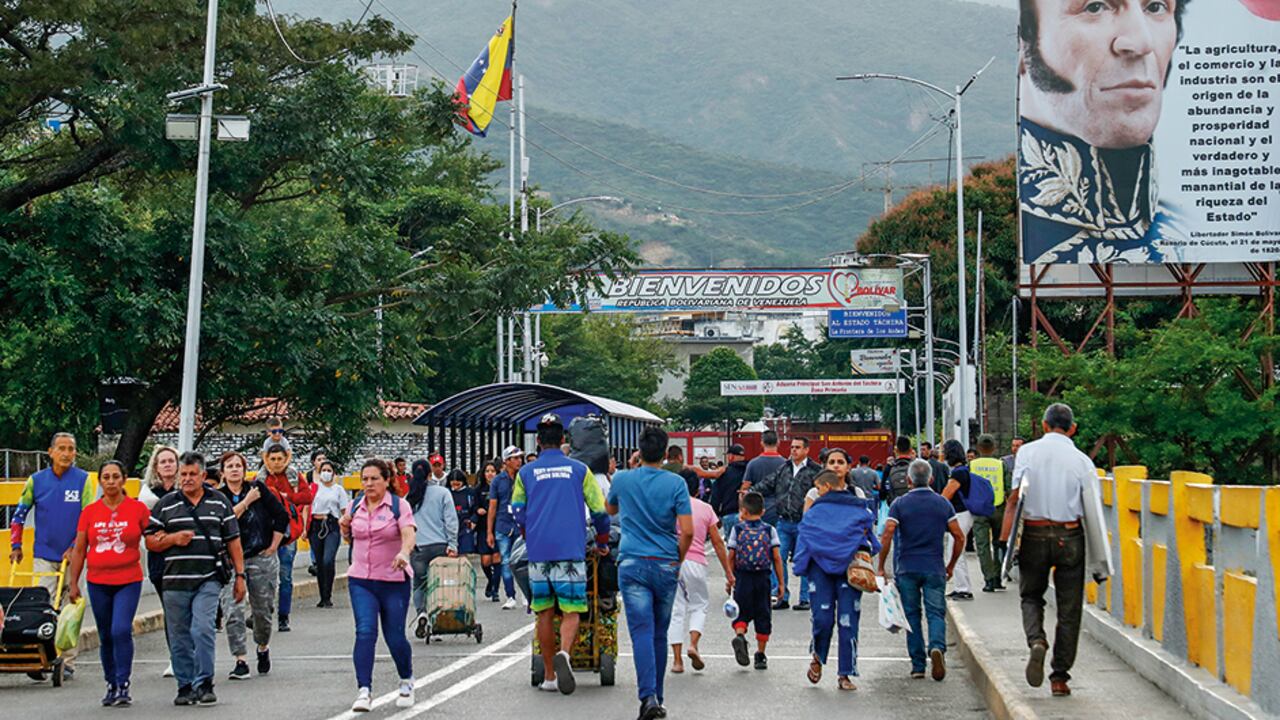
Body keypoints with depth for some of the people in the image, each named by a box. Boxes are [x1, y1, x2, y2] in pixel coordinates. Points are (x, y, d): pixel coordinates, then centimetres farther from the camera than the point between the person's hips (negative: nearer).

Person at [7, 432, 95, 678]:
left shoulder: (83, 480, -1)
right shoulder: (36, 480, 3)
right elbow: (19, 514, 11)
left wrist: (75, 547, -14)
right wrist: (15, 545, 2)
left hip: (71, 556, -1)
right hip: (43, 556, 1)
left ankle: (68, 662, 11)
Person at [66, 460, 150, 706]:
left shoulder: (138, 509, -1)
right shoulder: (90, 512, 5)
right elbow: (79, 550, 9)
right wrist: (73, 582, 8)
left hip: (128, 581, -3)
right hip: (98, 582, 3)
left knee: (121, 630, -17)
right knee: (106, 637, 9)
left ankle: (124, 686, -9)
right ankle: (111, 686, 21)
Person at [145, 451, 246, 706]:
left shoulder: (219, 502, 10)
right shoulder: (166, 505, 9)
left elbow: (233, 541, 12)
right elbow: (150, 541, 9)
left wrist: (240, 575, 8)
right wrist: (173, 538, -10)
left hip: (208, 580, -2)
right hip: (175, 581, 2)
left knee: (203, 629, -15)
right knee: (179, 637, 6)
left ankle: (204, 684, -8)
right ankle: (185, 685, 16)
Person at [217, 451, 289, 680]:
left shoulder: (258, 489, 3)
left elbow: (282, 517, 4)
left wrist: (273, 547, 2)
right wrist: (247, 501, -13)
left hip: (262, 558, 1)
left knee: (263, 610, 8)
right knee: (232, 611, -13)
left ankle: (263, 648, 35)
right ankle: (241, 661, -10)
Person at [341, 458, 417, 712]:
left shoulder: (399, 505, -5)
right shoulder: (355, 507, 8)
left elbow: (409, 533, -20)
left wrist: (404, 552, -41)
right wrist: (345, 528, 0)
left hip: (394, 580, -3)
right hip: (360, 580, 3)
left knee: (395, 636, 1)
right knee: (365, 632, -13)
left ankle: (406, 682, 29)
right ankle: (364, 691, -14)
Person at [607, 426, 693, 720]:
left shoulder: (622, 479, 1)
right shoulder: (676, 483, -4)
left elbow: (610, 510, 23)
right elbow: (687, 531, -9)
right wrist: (678, 560, 8)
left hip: (632, 564, -1)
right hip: (666, 565, 1)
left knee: (642, 632, -7)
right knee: (660, 635, 12)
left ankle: (648, 696, -22)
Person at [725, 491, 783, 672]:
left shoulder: (737, 529, 1)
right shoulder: (769, 530, 3)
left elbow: (731, 557, 0)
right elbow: (777, 557, -1)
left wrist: (729, 579, 10)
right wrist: (781, 582, 4)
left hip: (742, 577, -1)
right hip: (763, 577, 1)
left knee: (742, 613, 8)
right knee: (763, 616, 9)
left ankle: (740, 636, -23)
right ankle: (760, 655, 13)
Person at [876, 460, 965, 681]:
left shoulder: (900, 504, -1)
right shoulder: (943, 504, 6)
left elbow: (887, 535, -12)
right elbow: (959, 537, 4)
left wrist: (881, 567, -6)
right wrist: (951, 565, 15)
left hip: (907, 569, 0)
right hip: (934, 569, 1)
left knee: (912, 615, 9)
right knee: (936, 613, 2)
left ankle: (918, 665, 7)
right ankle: (937, 647, -27)